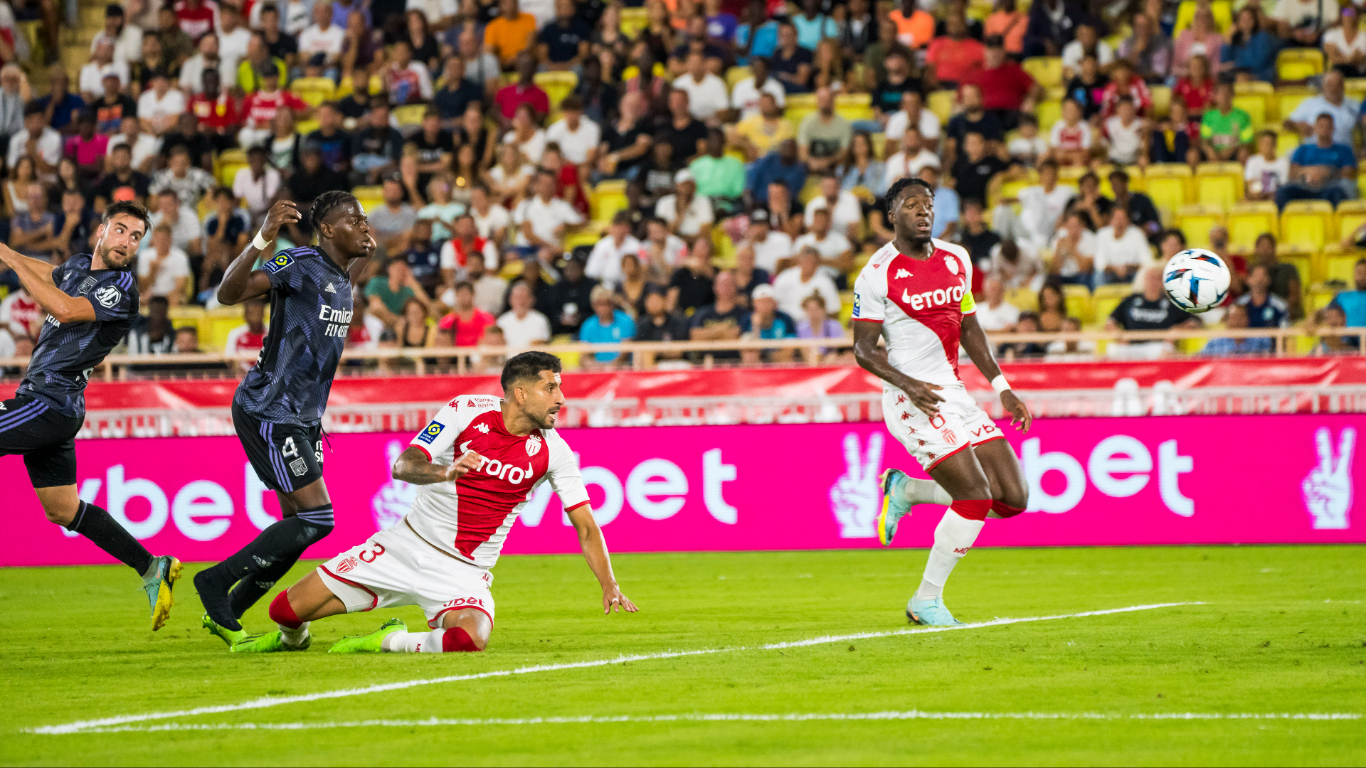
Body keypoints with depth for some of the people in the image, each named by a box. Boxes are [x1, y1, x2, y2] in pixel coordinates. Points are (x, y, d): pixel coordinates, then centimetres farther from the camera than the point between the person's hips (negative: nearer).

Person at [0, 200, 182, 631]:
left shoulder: (121, 289, -14)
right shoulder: (79, 266, 13)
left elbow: (65, 309, -29)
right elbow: (47, 274, 37)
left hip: (50, 402, -9)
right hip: (43, 401, 9)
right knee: (63, 510, 15)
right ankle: (152, 569, 19)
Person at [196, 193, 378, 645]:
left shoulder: (343, 279, 14)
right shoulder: (301, 264, -14)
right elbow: (229, 294, -28)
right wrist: (263, 239, -39)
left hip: (303, 418, 10)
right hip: (268, 412, -10)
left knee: (298, 525, 7)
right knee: (316, 519, -13)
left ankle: (225, 614, 17)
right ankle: (216, 581, -1)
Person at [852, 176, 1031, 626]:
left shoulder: (956, 260, 11)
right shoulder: (878, 274, -9)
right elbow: (863, 349, -7)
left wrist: (1002, 387, 14)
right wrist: (908, 384, -22)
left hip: (955, 394, 7)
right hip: (913, 401, -7)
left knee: (1013, 497, 0)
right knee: (976, 494, -17)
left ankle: (905, 491, 18)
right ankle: (927, 601, -2)